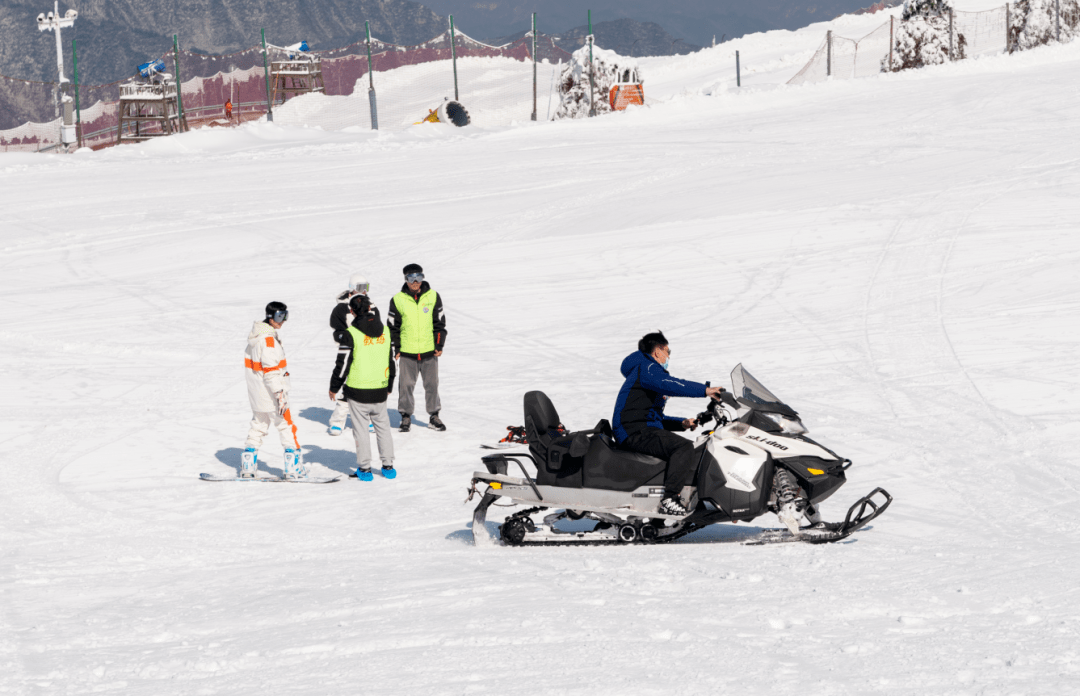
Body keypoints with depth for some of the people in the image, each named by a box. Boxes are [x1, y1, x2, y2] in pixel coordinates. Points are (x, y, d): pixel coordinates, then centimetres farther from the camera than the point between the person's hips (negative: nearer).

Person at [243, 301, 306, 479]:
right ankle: (293, 467, 3)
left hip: (257, 395, 9)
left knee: (258, 425, 16)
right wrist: (280, 394, -24)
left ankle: (248, 466, 14)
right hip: (270, 395, -9)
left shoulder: (256, 336, 10)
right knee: (287, 426, 1)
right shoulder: (268, 339, -21)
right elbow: (271, 370, -25)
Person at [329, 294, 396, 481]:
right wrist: (389, 386, 23)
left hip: (357, 390, -4)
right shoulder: (385, 331, 2)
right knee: (383, 427, 15)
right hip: (380, 390, 4)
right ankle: (388, 466, 17)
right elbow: (390, 361, 11)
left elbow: (342, 364, -11)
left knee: (361, 429, 5)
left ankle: (364, 468, 8)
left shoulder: (350, 334, -15)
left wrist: (334, 388, 2)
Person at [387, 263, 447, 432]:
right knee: (406, 385, 2)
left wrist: (439, 345, 3)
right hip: (407, 352, -1)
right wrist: (395, 348, 0)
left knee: (432, 384, 7)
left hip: (429, 350, 1)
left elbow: (440, 322, 8)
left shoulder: (433, 297, 2)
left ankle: (434, 416, 18)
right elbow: (392, 326, 5)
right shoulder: (398, 300, -1)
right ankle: (406, 416, 14)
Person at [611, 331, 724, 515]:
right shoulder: (646, 367, -4)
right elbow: (669, 384, -25)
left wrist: (682, 423, 15)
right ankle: (670, 499, -35)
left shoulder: (650, 370, 29)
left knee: (690, 449, 16)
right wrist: (704, 390, -28)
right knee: (683, 446, -27)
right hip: (636, 432, -11)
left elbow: (657, 417, 30)